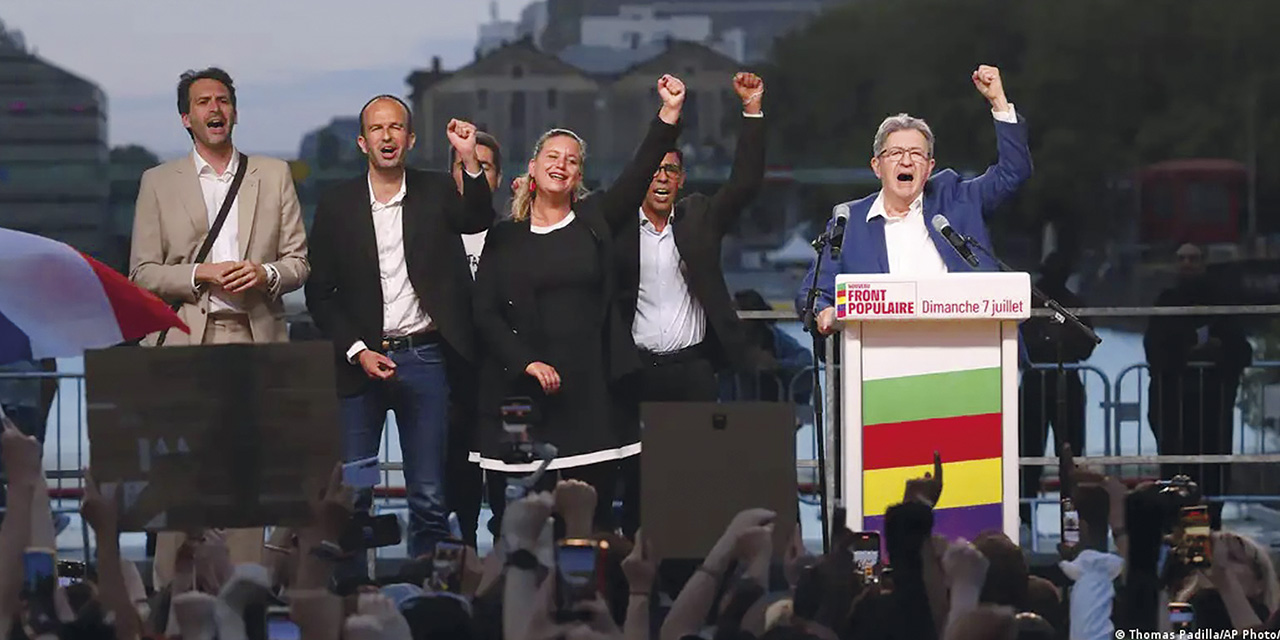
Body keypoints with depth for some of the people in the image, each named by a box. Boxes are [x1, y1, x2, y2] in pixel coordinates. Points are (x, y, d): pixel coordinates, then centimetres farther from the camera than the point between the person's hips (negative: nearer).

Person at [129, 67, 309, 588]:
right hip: (184, 343, -1)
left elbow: (299, 261, 13)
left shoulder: (274, 175, 15)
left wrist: (265, 274, -8)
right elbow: (142, 273, 6)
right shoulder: (158, 183, 11)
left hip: (254, 339, 1)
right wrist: (200, 275, -10)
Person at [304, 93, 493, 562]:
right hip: (361, 360, 0)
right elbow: (319, 293, 5)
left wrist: (469, 158, -29)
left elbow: (478, 219, -15)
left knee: (429, 498, 4)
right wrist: (357, 352, -7)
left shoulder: (436, 194, 5)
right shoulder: (336, 206, 4)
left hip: (424, 359, 0)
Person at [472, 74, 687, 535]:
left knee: (594, 514, -1)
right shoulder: (504, 237, 9)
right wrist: (527, 362, -8)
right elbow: (485, 312, 5)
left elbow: (639, 175, -2)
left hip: (591, 391, 1)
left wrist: (669, 113, -13)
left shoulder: (594, 221, 10)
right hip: (525, 390, -1)